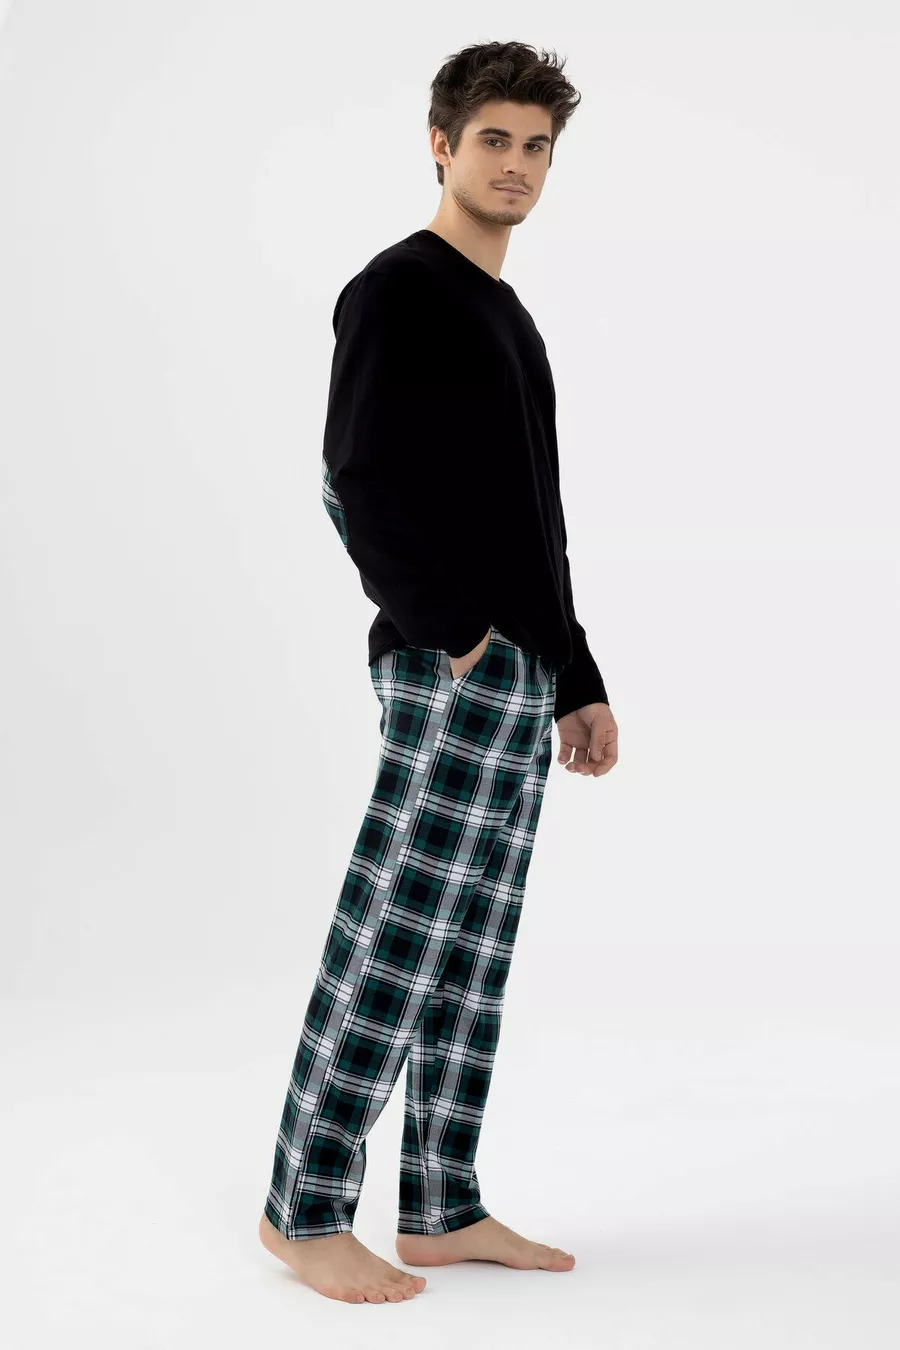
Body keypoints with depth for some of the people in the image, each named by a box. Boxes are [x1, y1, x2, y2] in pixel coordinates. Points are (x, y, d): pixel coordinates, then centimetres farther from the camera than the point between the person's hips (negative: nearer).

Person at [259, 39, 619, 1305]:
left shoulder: (511, 318, 23)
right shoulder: (396, 289, -3)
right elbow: (356, 477, -14)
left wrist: (578, 682, 19)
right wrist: (443, 625, -18)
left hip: (522, 678, 9)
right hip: (449, 671, -9)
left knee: (474, 955, 9)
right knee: (395, 938, -7)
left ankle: (443, 1210, 16)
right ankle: (305, 1210, 3)